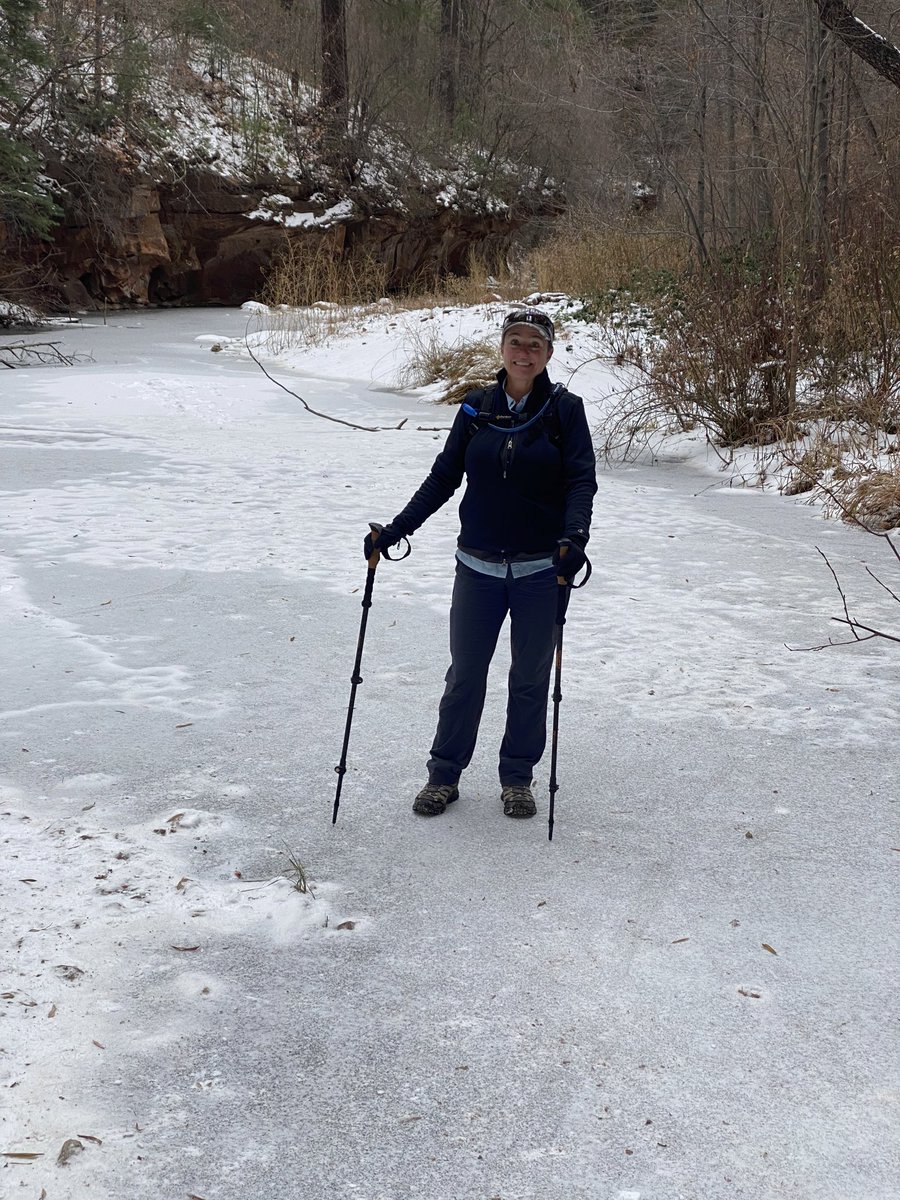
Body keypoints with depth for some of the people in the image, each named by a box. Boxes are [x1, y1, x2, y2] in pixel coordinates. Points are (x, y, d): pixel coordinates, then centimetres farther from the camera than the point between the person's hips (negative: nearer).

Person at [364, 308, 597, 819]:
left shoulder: (565, 409, -4)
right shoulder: (477, 408, 3)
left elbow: (582, 479, -10)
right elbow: (444, 477, 7)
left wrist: (575, 535, -28)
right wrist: (395, 529, 0)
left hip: (541, 570, -1)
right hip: (479, 567, 2)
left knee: (531, 678, 10)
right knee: (465, 674, 8)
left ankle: (518, 777, 26)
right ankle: (444, 775, 23)